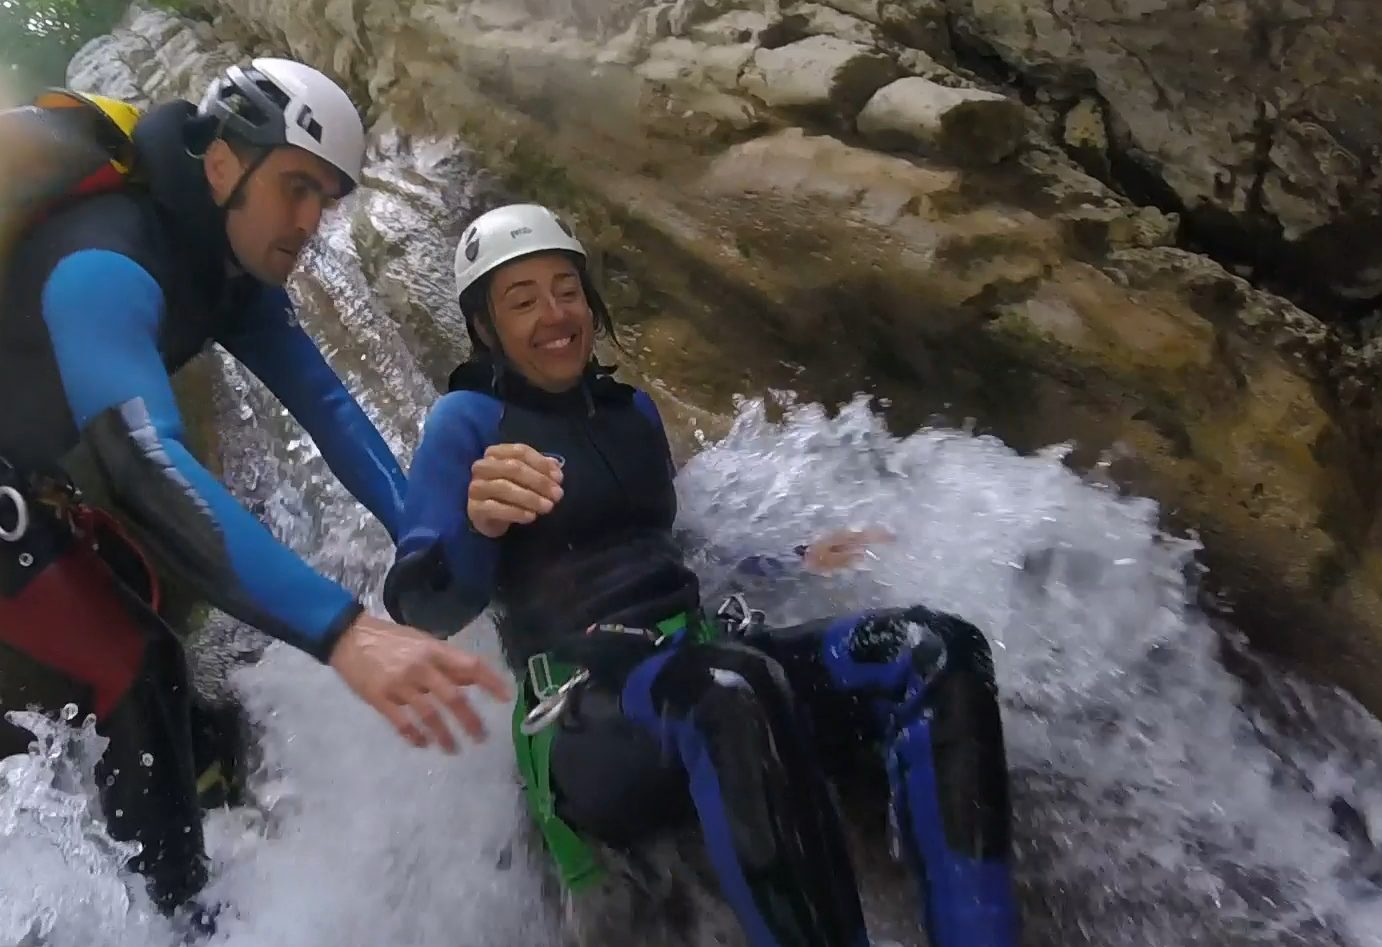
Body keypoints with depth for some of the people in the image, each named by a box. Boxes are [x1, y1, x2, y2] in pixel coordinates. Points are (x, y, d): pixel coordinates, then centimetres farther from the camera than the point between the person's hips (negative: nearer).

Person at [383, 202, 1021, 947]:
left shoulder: (631, 409, 19)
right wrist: (477, 526, -30)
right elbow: (420, 610, -9)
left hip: (704, 668, 6)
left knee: (936, 650, -18)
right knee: (727, 686, -41)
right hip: (590, 717, -6)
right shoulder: (466, 420, 1)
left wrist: (797, 566, 18)